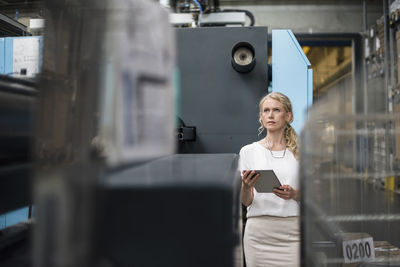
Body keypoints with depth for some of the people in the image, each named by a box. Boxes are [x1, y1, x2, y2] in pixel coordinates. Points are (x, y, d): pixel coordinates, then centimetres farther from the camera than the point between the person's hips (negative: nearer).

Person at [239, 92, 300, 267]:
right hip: (259, 231, 0)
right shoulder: (249, 151, 7)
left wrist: (294, 194, -12)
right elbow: (246, 202, 3)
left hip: (292, 231, 0)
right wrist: (246, 187, -18)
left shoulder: (299, 152, 8)